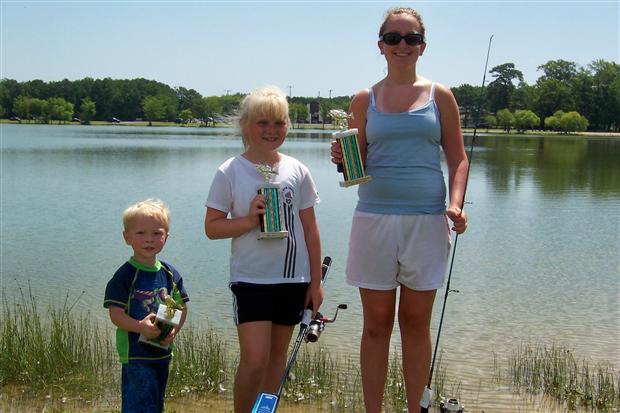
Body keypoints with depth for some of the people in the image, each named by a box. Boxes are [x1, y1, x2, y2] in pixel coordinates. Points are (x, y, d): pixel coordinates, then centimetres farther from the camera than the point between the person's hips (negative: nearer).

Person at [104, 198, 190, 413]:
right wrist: (141, 327, -32)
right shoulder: (125, 275, -11)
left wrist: (174, 329, -10)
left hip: (162, 352, 6)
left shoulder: (170, 274, 5)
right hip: (135, 353, -6)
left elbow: (182, 307, 10)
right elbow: (116, 314, -15)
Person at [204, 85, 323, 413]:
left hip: (293, 278, 3)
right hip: (250, 278, -3)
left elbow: (310, 230, 7)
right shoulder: (230, 172, -5)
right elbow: (211, 227, -3)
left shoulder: (297, 171, 2)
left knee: (277, 355, 11)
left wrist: (315, 282, 6)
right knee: (254, 359, -9)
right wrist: (250, 220, -19)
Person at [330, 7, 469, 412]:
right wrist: (342, 159, -11)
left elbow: (458, 158, 7)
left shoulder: (440, 96, 7)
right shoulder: (365, 100, 8)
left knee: (417, 322, 7)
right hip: (374, 218, 0)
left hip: (426, 221, 0)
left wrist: (456, 203, -9)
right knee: (376, 324, 6)